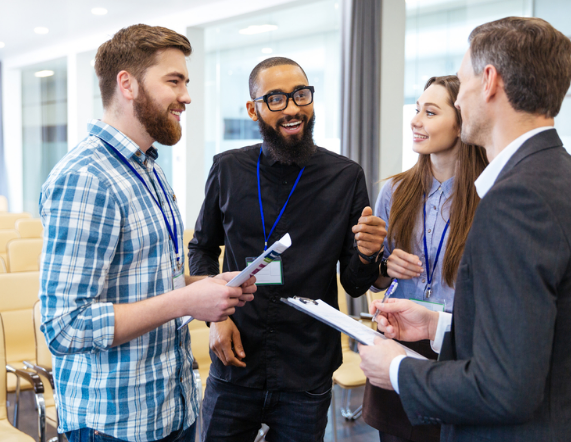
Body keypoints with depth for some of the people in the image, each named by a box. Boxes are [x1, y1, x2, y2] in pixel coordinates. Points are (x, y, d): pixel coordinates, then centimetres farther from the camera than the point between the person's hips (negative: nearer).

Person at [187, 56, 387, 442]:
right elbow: (202, 249, 13)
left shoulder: (346, 176, -5)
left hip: (307, 378, -1)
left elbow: (354, 286, 0)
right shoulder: (228, 170, -1)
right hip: (235, 365, 1)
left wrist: (367, 256, -22)